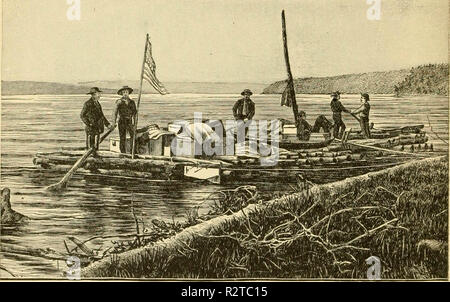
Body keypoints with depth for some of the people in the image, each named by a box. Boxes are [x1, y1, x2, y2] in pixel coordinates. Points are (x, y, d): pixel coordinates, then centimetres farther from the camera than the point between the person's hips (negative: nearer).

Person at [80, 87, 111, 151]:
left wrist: (107, 124, 13)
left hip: (97, 128, 8)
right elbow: (82, 115, -10)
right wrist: (88, 124, -18)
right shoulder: (88, 103, -10)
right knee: (90, 145, -4)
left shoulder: (97, 103, 15)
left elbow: (101, 115, 21)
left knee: (96, 145, 11)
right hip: (91, 128, -8)